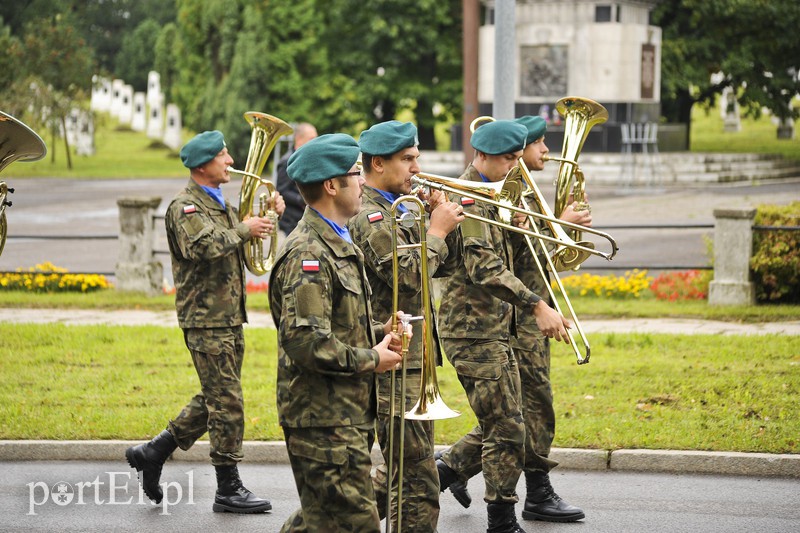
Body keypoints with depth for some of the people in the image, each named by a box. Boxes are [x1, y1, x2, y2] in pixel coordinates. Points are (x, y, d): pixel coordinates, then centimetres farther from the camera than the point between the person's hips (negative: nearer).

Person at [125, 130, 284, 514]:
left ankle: (153, 453, 22)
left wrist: (268, 215, 10)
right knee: (226, 402, -7)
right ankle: (228, 490, 0)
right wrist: (243, 230, -19)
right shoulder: (185, 206, -12)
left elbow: (242, 247, 26)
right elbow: (203, 247, -30)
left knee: (214, 399, 13)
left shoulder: (220, 203, 18)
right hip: (205, 319, -9)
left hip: (229, 316, 9)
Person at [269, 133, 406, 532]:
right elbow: (306, 343, -26)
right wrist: (371, 359, -15)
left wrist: (377, 333, 8)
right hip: (324, 421, -11)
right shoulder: (308, 253, -19)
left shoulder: (335, 244, 16)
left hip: (345, 415, 11)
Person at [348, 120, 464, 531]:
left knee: (399, 469, 20)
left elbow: (443, 267, 19)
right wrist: (437, 230, -13)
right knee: (418, 484, -9)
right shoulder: (368, 216, -15)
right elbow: (410, 275, -24)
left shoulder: (398, 211, 17)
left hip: (412, 358, 10)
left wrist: (445, 224, 3)